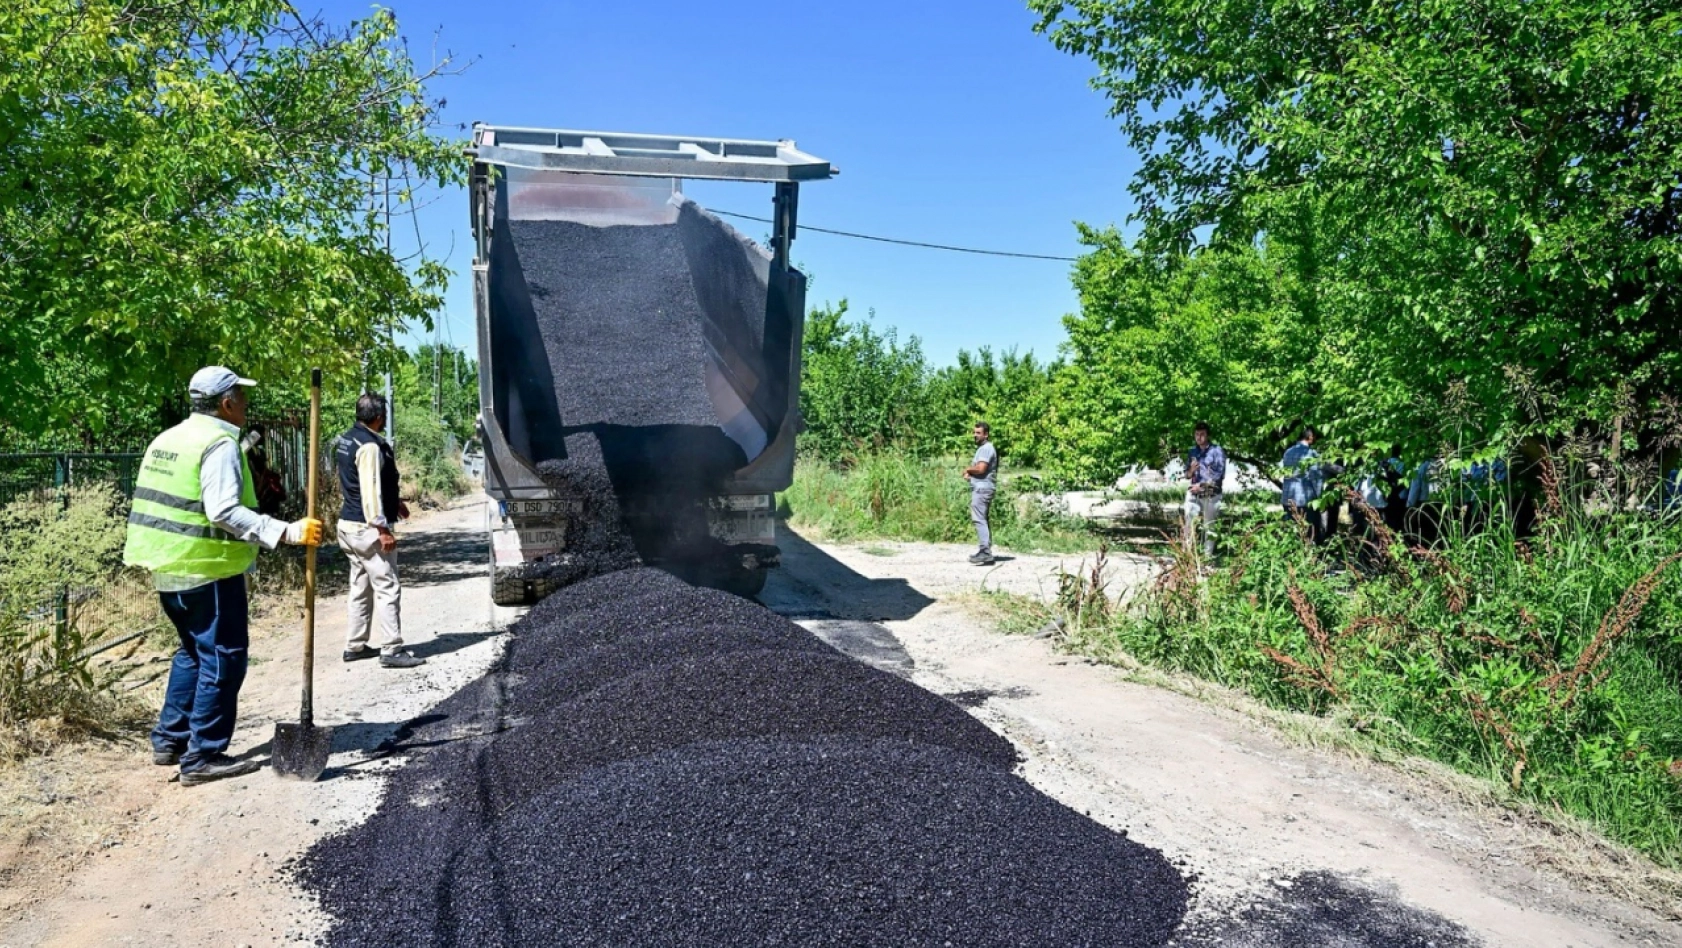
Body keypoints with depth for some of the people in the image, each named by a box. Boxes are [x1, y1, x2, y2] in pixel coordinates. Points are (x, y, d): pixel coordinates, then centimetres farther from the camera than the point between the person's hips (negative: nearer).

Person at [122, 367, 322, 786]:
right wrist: (287, 532, -30)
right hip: (209, 570, -9)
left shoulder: (167, 439, 13)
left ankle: (170, 740, 27)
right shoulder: (220, 444, -15)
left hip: (170, 568, 9)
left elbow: (158, 503, 17)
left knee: (192, 651, 22)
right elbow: (224, 511, -26)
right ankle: (203, 757, 2)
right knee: (222, 659, -1)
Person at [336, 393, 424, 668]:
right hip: (367, 529, -10)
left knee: (360, 588, 16)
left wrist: (394, 503, 25)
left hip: (349, 525, 10)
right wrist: (382, 528, -23)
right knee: (387, 588, -6)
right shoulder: (370, 446, -19)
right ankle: (391, 650, -5)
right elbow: (370, 490, -24)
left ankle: (355, 646, 22)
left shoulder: (348, 439, 12)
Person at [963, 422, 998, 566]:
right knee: (982, 519, 14)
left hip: (982, 488, -11)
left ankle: (986, 552, -19)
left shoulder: (986, 448, -13)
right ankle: (985, 552, 19)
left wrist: (968, 469, -5)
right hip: (980, 488, 11)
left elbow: (980, 468, -23)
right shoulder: (982, 448, 21)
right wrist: (969, 473, 6)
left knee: (979, 519, -14)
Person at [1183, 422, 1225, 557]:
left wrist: (1201, 485, -8)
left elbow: (1219, 475, -8)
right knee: (1189, 524, 0)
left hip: (1211, 495, -4)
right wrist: (1191, 470, -7)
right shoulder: (1193, 451, 10)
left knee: (1209, 527, 1)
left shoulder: (1216, 451, -5)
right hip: (1193, 494, 4)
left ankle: (1207, 556, 5)